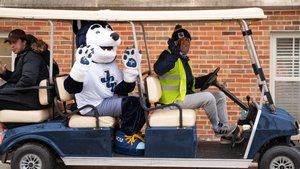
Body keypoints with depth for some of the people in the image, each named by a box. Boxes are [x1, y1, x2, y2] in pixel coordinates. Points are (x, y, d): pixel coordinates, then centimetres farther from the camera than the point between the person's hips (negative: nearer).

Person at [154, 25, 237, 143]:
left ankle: (224, 129, 7)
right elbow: (158, 69, -32)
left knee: (220, 96, 5)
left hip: (188, 94, 10)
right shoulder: (168, 55, -10)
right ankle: (217, 128, -4)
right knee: (207, 97, -25)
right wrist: (174, 54, -39)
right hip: (175, 99, -10)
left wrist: (206, 79, 8)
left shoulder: (184, 59, 18)